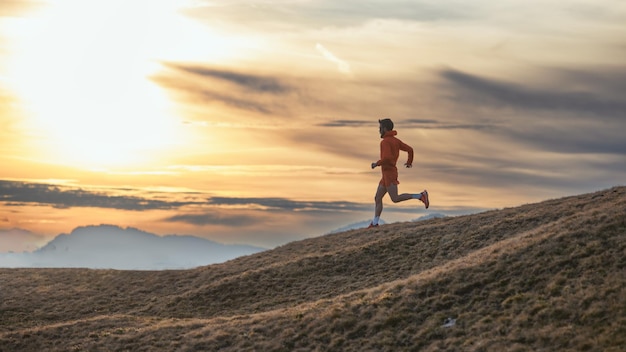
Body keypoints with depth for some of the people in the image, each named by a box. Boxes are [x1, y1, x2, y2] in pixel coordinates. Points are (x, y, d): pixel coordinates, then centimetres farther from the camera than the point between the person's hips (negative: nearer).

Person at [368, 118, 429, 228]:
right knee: (377, 198, 8)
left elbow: (387, 158, -28)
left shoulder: (385, 141, -16)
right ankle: (374, 223, 6)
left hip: (389, 173, -10)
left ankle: (421, 196, -14)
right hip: (387, 175, 10)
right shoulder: (396, 140, 12)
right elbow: (410, 149, 12)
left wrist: (376, 164, -11)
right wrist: (409, 161, 30)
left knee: (395, 199, -15)